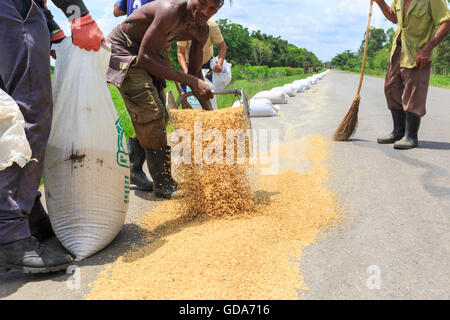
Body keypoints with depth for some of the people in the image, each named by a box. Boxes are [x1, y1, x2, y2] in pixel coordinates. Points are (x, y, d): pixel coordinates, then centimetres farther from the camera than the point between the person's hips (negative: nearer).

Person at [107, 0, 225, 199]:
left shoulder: (201, 30, -5)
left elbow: (195, 72, 3)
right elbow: (144, 58, -34)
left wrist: (209, 113, -2)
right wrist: (189, 80, -35)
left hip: (148, 56, 9)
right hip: (121, 50, -9)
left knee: (160, 117, 7)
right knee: (151, 113, -19)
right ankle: (163, 183, -12)